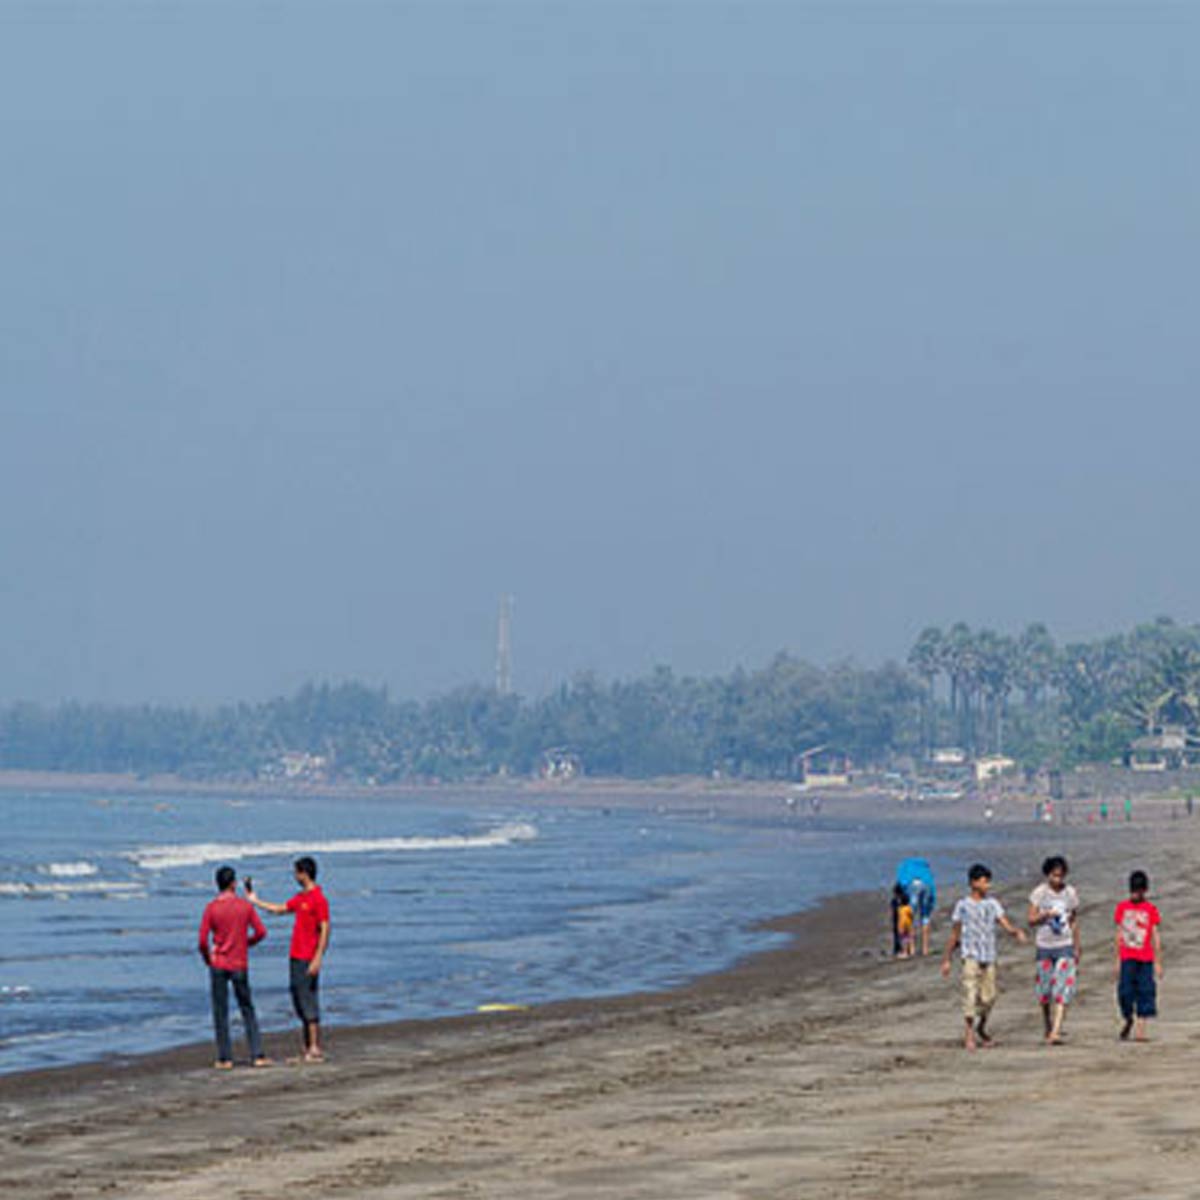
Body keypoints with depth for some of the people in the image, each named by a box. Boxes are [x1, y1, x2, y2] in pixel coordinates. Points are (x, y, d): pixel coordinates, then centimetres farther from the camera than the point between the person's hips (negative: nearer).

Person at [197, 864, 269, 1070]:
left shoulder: (211, 908, -8)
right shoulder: (245, 906, -3)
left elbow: (203, 939, -10)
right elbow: (260, 932, -1)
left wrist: (207, 958, 8)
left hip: (218, 965, -1)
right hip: (240, 966, 1)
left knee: (220, 1013, 5)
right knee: (248, 1010, 11)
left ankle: (224, 1059, 5)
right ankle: (257, 1055, 7)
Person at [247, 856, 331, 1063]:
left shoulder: (318, 899, -13)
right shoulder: (300, 898, 15)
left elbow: (324, 930, -17)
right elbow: (279, 910, 29)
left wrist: (318, 959, -22)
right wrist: (255, 901, 35)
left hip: (308, 960, -9)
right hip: (296, 957, 9)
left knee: (308, 1002, -8)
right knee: (298, 1001, 10)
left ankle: (315, 1049, -7)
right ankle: (308, 1048, 15)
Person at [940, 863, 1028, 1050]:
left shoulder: (992, 904, 6)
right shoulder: (963, 906, 1)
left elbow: (1006, 925, -1)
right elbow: (955, 935, 8)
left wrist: (1018, 932, -23)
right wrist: (947, 959, 8)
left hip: (989, 957, 3)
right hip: (971, 956, -3)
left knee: (988, 996, 5)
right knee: (970, 993, -13)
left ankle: (981, 1028, 27)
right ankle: (969, 1032, -7)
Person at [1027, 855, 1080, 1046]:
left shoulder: (1071, 893, 3)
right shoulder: (1039, 893, -2)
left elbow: (1074, 921, 12)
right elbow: (1031, 920, -2)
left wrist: (1077, 949, 14)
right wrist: (1046, 915, -22)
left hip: (1065, 946, 0)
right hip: (1044, 946, 0)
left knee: (1063, 989, -13)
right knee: (1044, 990, 7)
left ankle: (1056, 1032, -18)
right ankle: (1048, 1028, 28)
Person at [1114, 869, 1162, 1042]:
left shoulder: (1150, 910, 1)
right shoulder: (1122, 908, 6)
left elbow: (1156, 937, 3)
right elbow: (1119, 935, 11)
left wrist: (1158, 962, 0)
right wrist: (1118, 960, 9)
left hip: (1145, 959, -1)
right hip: (1127, 958, 1)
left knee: (1145, 993, -2)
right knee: (1125, 992, -6)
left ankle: (1140, 1031, 2)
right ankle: (1128, 1020, 20)